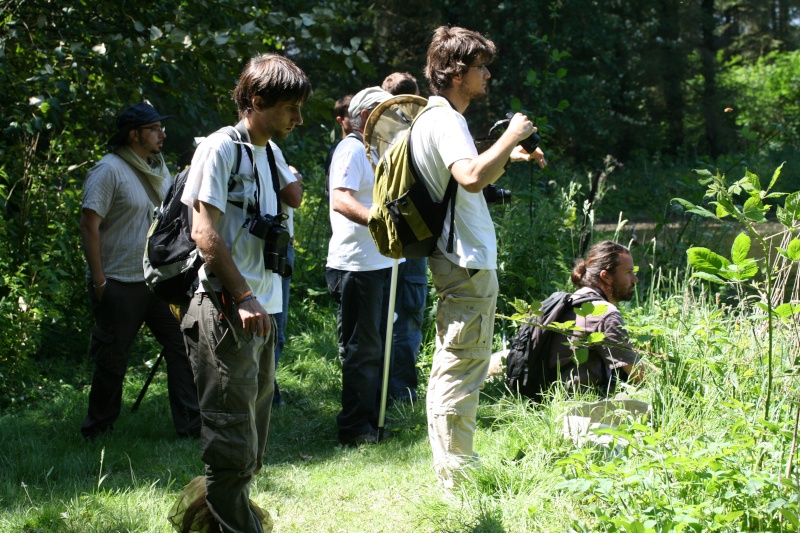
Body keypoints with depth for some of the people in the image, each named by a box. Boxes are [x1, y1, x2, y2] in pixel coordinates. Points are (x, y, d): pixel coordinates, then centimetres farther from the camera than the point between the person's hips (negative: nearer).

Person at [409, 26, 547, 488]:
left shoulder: (439, 118, 18)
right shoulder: (445, 121, -15)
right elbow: (471, 177, -33)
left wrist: (510, 156, 18)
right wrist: (510, 137, -21)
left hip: (456, 261, 11)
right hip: (468, 263, -11)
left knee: (452, 369, 16)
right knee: (463, 369, -8)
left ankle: (452, 469, 25)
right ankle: (458, 480, -6)